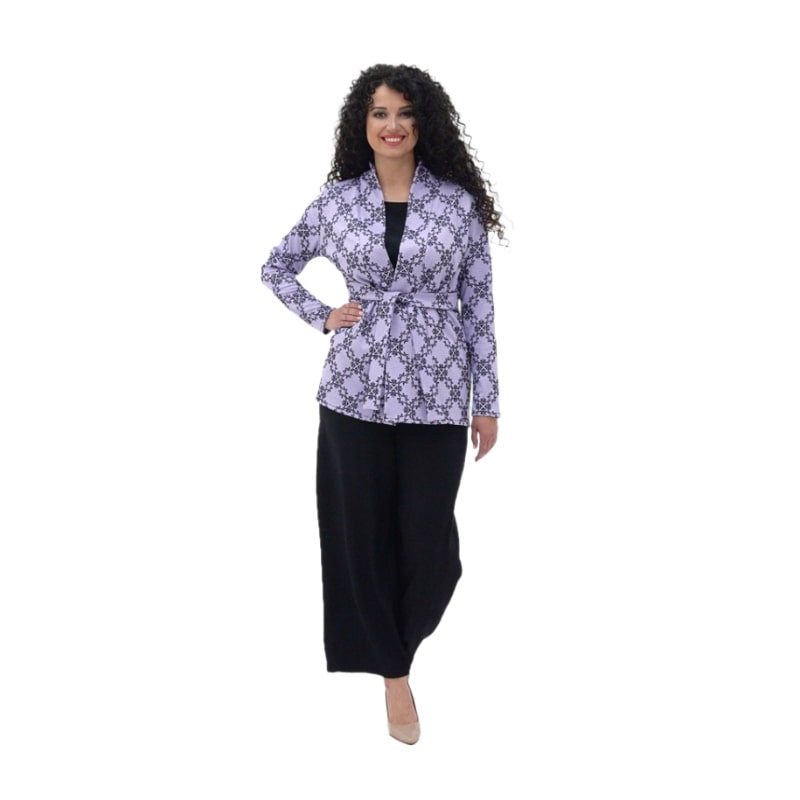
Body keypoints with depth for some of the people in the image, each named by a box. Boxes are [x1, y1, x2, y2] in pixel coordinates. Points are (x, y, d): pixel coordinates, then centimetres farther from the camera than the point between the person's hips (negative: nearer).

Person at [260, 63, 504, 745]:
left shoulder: (459, 202, 0)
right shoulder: (336, 201, 3)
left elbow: (478, 306, 2)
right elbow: (276, 268, 18)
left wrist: (487, 402, 1)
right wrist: (322, 317, 2)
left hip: (435, 393, -1)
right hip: (355, 388, 1)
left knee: (429, 540, 0)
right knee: (361, 534, 5)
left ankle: (398, 637, 32)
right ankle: (393, 670, 21)